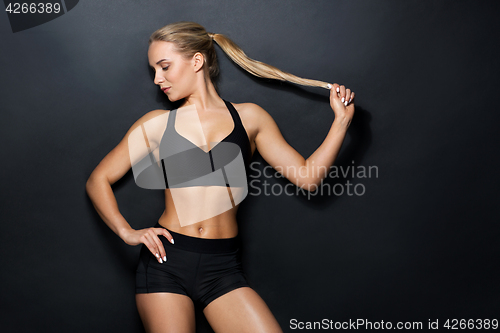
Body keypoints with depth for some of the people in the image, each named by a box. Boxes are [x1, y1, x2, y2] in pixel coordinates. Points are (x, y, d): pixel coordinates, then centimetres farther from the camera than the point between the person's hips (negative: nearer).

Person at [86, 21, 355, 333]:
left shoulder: (248, 117, 8)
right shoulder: (157, 123, 8)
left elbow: (307, 176, 6)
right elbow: (98, 180, 12)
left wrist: (342, 120, 1)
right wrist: (127, 232, -2)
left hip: (223, 268, 0)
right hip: (166, 262, 0)